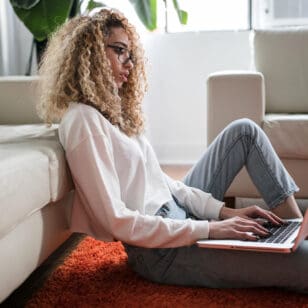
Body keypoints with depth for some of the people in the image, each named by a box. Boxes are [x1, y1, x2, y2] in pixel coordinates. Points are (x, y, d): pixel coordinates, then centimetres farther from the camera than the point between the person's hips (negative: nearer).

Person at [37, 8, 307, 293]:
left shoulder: (111, 109, 11)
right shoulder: (83, 121, -18)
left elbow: (158, 179, 10)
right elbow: (117, 222, -23)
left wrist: (224, 211, 0)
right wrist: (209, 229, -22)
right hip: (160, 249, -10)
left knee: (244, 130, 10)